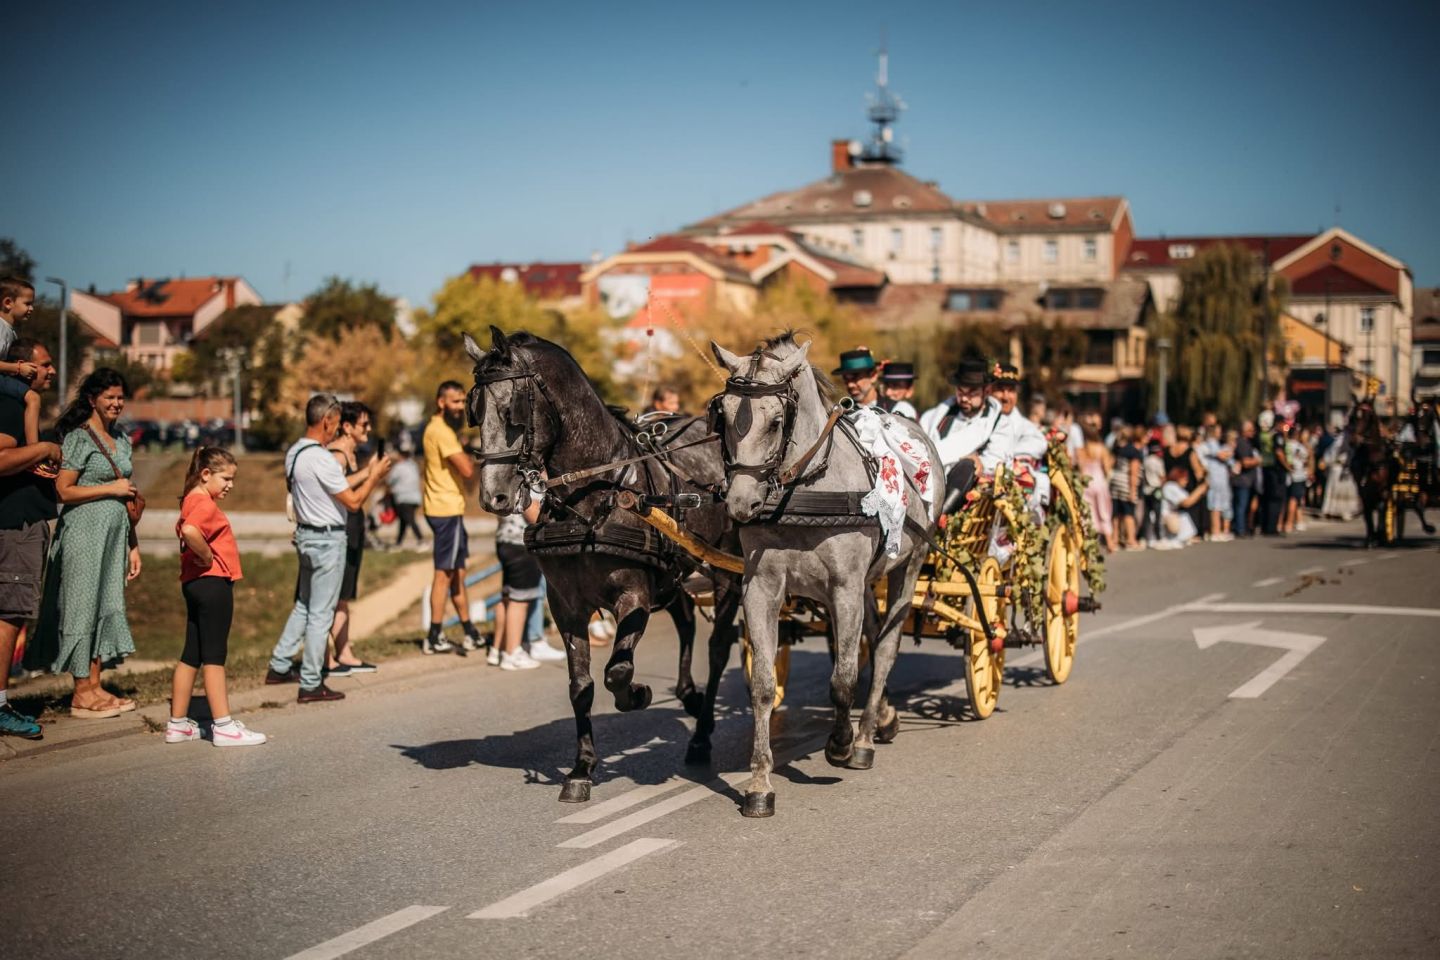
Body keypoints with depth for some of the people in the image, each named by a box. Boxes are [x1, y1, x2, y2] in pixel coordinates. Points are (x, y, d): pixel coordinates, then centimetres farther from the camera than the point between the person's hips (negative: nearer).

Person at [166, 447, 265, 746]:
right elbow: (190, 531, -36)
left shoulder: (192, 500, 17)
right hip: (212, 583, -10)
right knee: (214, 656, -7)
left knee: (191, 656, 13)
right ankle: (224, 727, -4)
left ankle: (178, 724, 17)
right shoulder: (205, 504, -15)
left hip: (196, 584, 10)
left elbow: (182, 528, 35)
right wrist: (207, 557, -20)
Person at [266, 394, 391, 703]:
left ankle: (279, 666, 26)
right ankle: (310, 684, 4)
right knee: (321, 613, -1)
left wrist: (364, 476, 16)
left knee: (304, 605, 22)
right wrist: (375, 476, -5)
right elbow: (353, 501, -18)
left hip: (305, 535, 9)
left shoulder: (293, 452, 6)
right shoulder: (321, 459, -22)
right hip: (327, 540, -9)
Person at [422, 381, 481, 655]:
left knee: (457, 571, 14)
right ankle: (434, 637, 0)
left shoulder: (437, 428, 16)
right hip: (447, 511, -10)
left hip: (448, 509, 10)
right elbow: (466, 470, -22)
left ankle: (469, 632, 21)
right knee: (445, 573, -4)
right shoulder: (442, 431, -17)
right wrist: (470, 457, -4)